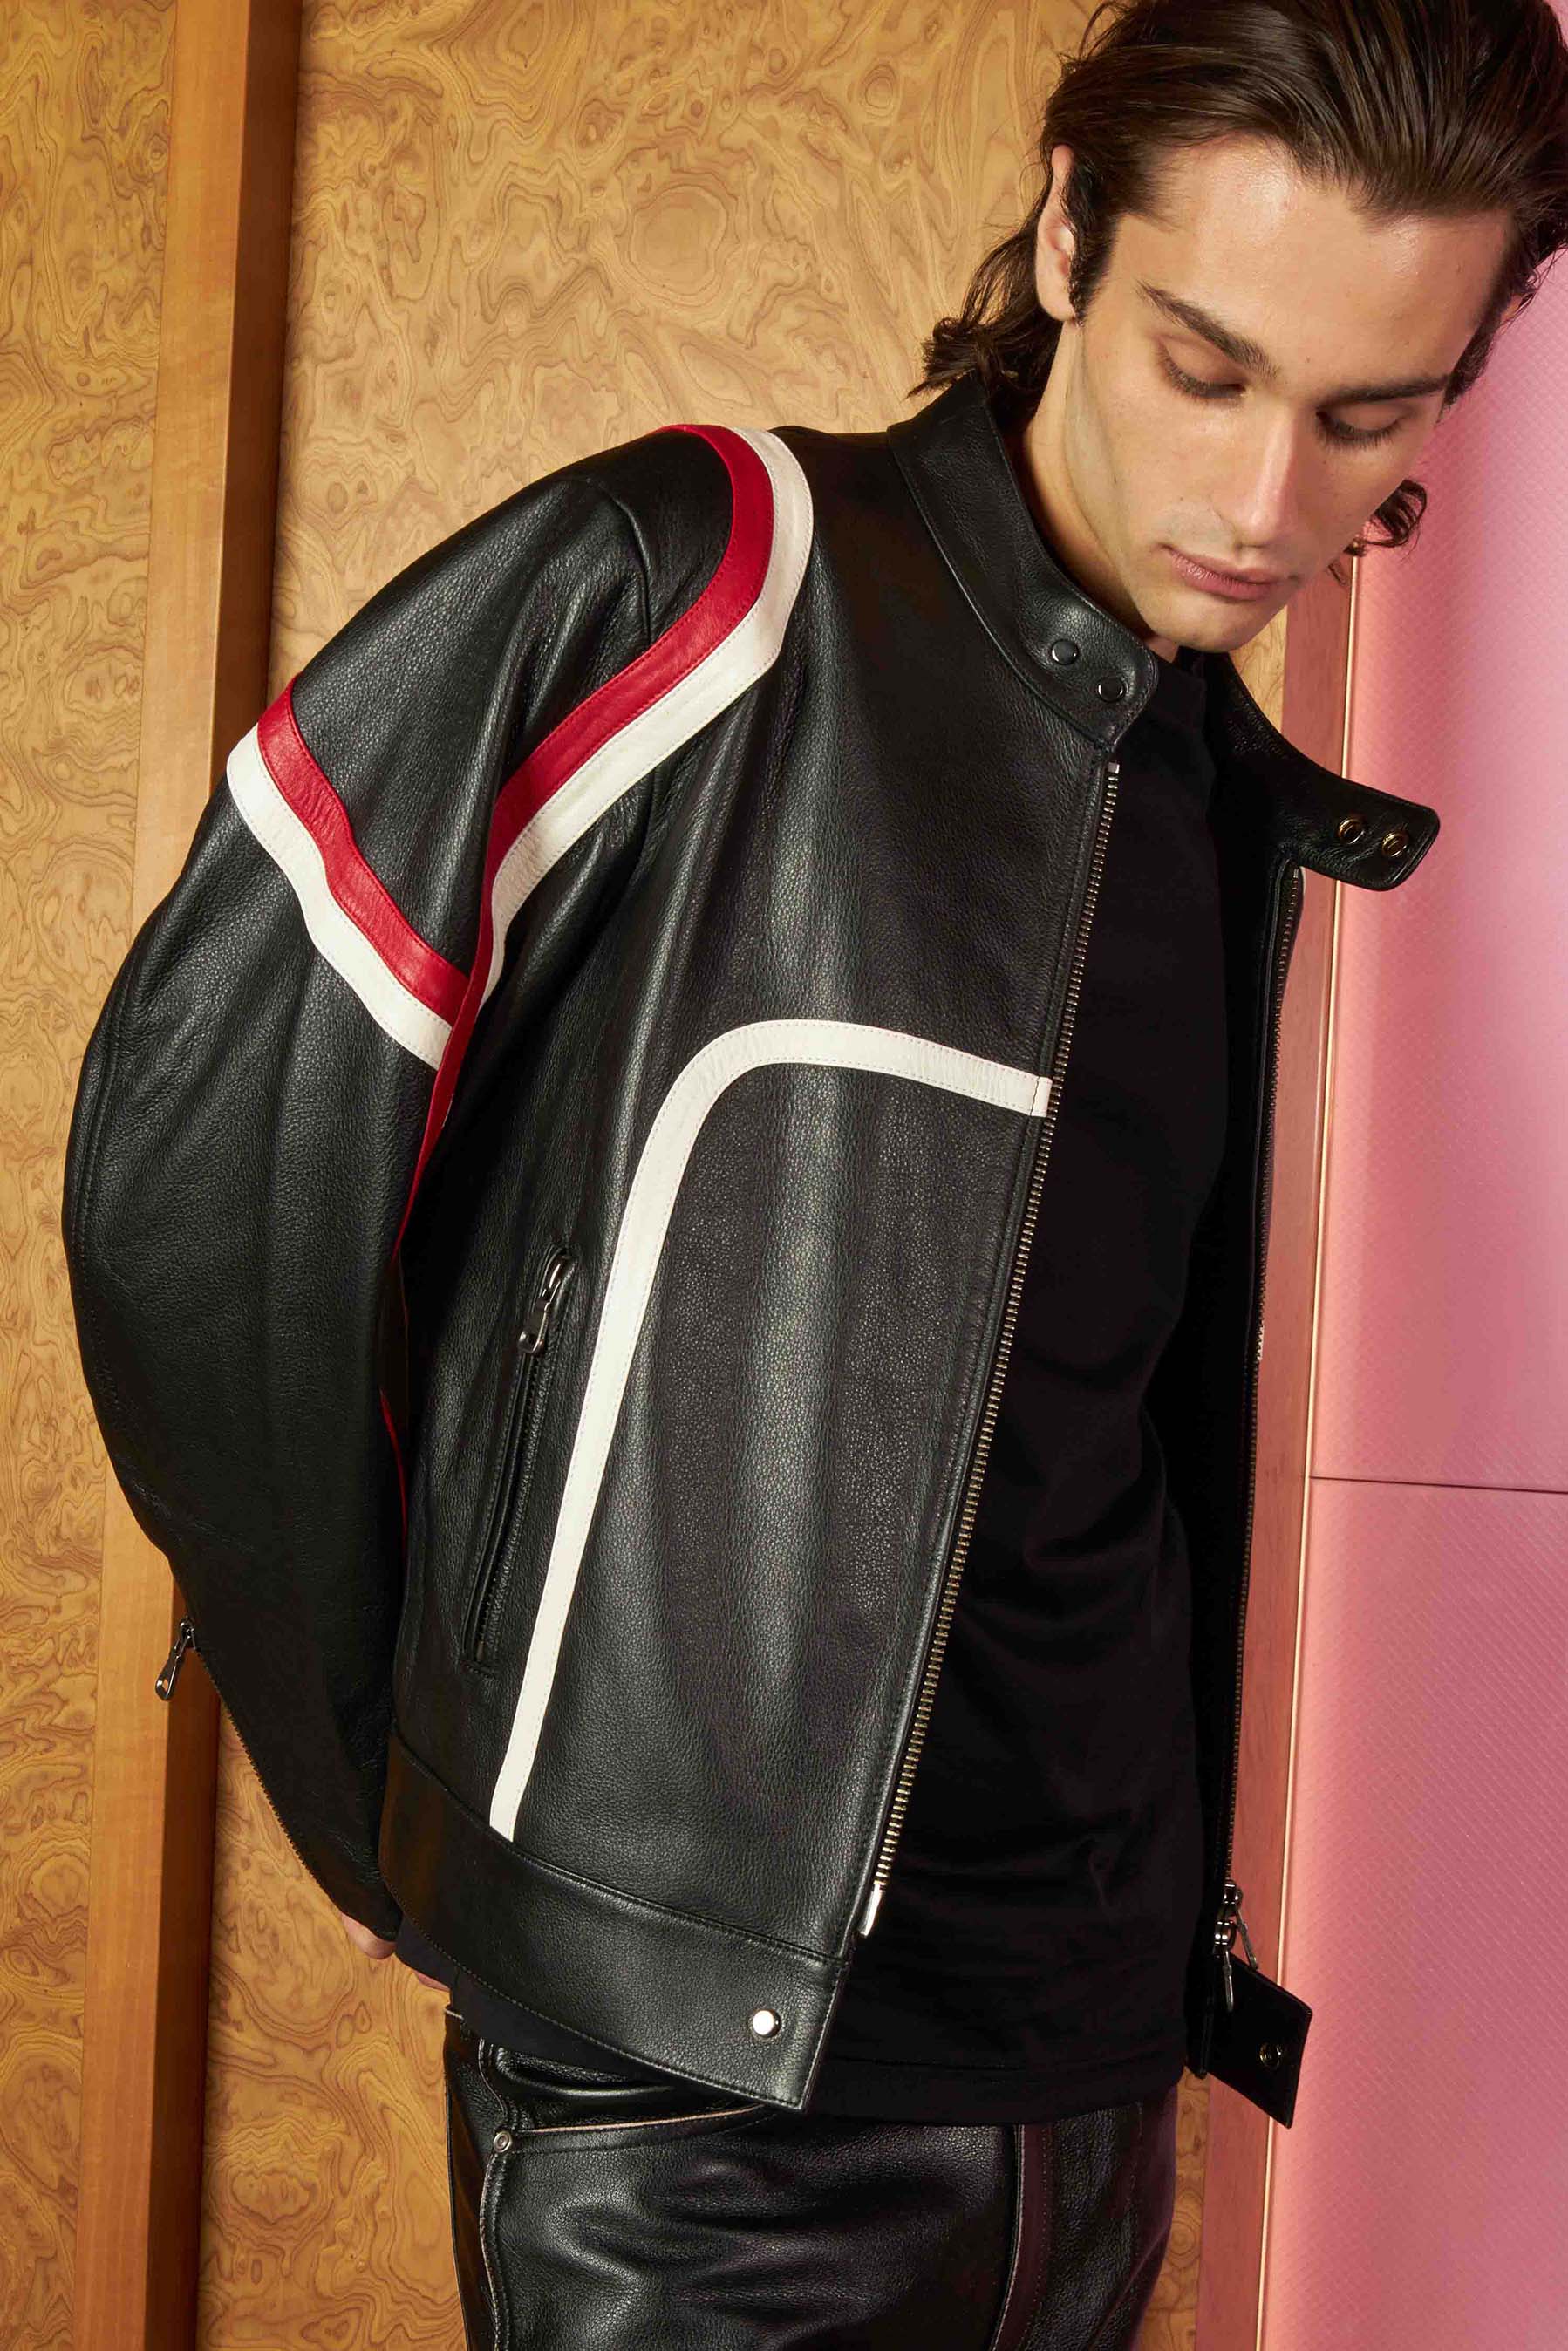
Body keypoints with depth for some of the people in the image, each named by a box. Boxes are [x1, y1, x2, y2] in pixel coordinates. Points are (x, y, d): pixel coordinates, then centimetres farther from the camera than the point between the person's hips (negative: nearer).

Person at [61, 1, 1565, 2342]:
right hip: (693, 2083, -6)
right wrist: (392, 1792, -5)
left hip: (1101, 2057, 7)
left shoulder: (1239, 808, 7)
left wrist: (1167, 1894, 14)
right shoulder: (688, 599, -14)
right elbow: (193, 1169, -13)